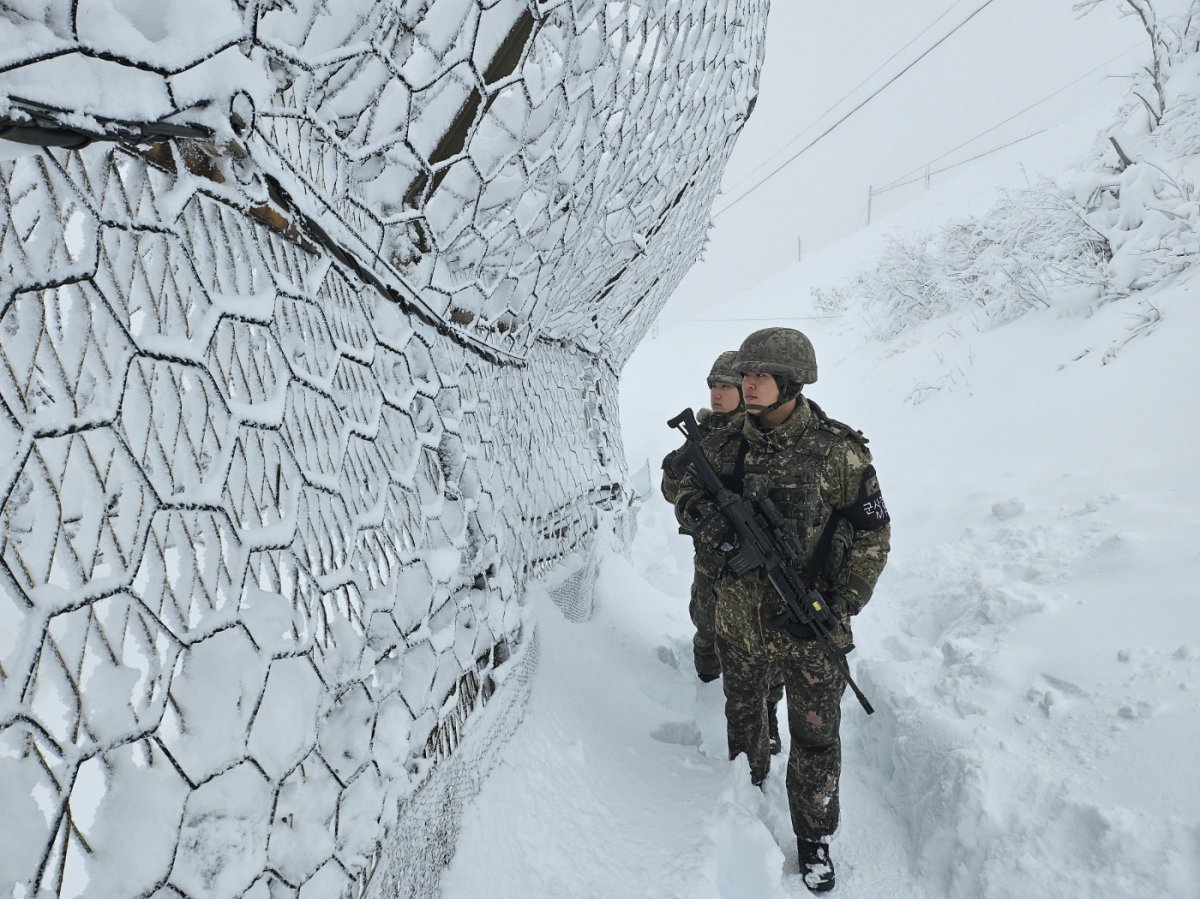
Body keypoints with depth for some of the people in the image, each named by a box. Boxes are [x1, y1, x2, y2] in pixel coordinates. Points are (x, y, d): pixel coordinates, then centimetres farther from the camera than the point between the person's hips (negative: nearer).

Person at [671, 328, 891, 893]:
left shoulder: (838, 451, -13)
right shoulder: (724, 446, -5)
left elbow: (872, 531, -6)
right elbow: (686, 492, 6)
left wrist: (844, 602, -14)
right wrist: (699, 513, -18)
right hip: (739, 618, 3)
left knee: (816, 738, 12)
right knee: (742, 719, 23)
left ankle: (813, 836, 36)